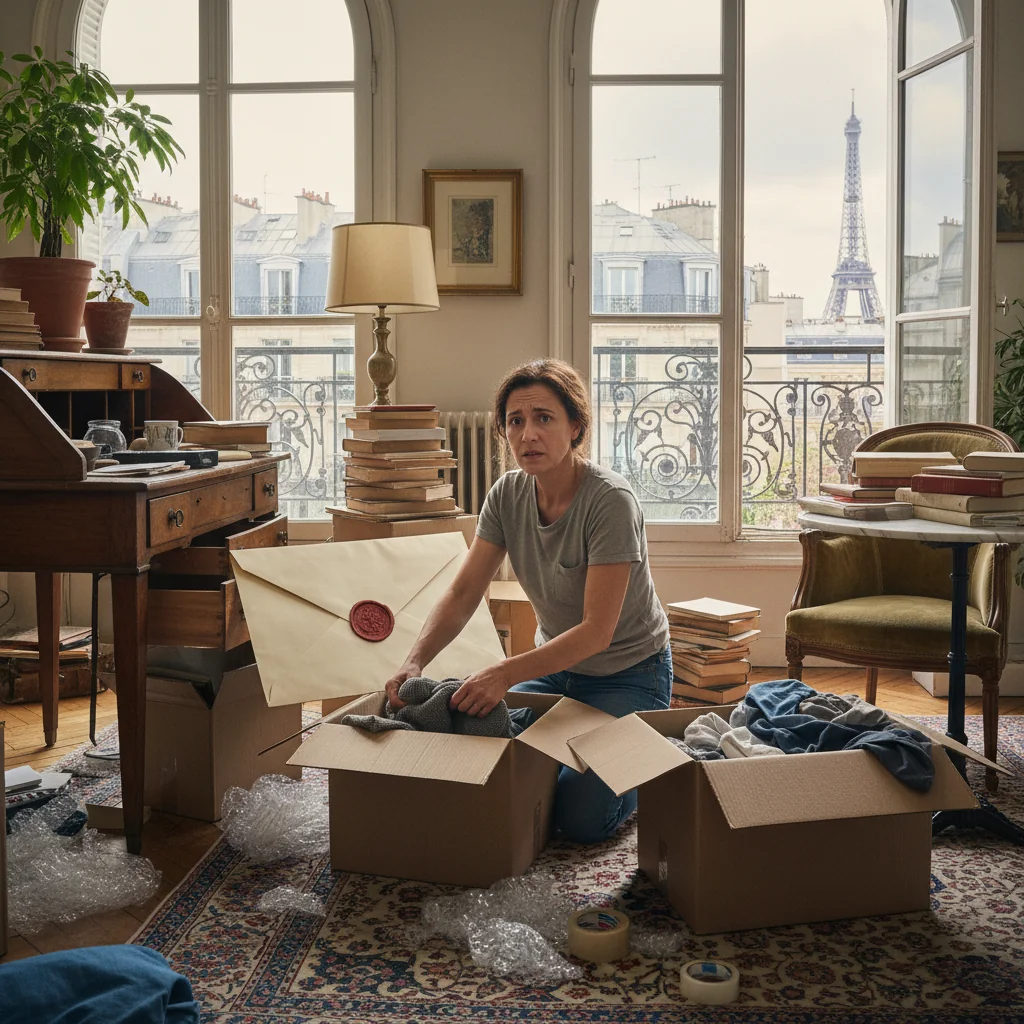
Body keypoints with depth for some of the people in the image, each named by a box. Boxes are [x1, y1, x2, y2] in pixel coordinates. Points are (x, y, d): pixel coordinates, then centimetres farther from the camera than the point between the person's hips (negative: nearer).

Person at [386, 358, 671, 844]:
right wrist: (415, 662, -26)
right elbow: (462, 594, -8)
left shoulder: (610, 501, -26)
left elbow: (597, 631, -30)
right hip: (557, 665, 6)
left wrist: (504, 673, -40)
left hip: (627, 675, -6)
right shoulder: (508, 494, -8)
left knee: (581, 818, -19)